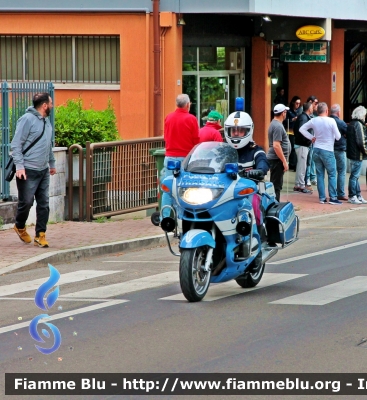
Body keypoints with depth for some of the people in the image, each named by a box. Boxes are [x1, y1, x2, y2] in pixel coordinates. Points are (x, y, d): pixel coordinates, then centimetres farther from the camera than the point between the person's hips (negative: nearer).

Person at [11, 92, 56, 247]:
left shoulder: (46, 121, 14)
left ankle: (40, 235, 8)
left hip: (43, 171, 7)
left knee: (44, 204, 3)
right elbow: (16, 144, -13)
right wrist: (19, 166, -20)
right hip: (28, 171, -7)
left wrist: (52, 163, 28)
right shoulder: (27, 119, -11)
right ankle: (20, 227, 26)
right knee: (26, 202, 1)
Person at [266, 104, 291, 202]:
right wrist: (284, 161, -21)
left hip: (274, 159, 11)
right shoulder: (278, 126, -17)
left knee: (277, 185, 15)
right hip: (277, 160, -11)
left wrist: (284, 160, 24)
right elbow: (276, 146, -24)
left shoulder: (274, 124, 16)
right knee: (276, 185, -9)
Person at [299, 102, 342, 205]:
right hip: (327, 151, -4)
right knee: (332, 175, 3)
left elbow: (302, 129, 7)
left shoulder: (313, 121, -1)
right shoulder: (331, 121, -14)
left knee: (320, 175, 9)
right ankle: (333, 198, -1)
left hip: (316, 150, 4)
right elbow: (338, 137, -9)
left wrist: (311, 137, 8)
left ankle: (322, 198, 10)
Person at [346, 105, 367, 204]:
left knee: (355, 175, 15)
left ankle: (358, 196, 22)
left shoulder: (351, 124, 13)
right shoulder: (358, 125, -16)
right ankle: (352, 197, 2)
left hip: (352, 153, 10)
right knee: (354, 176, -3)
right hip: (357, 154, -10)